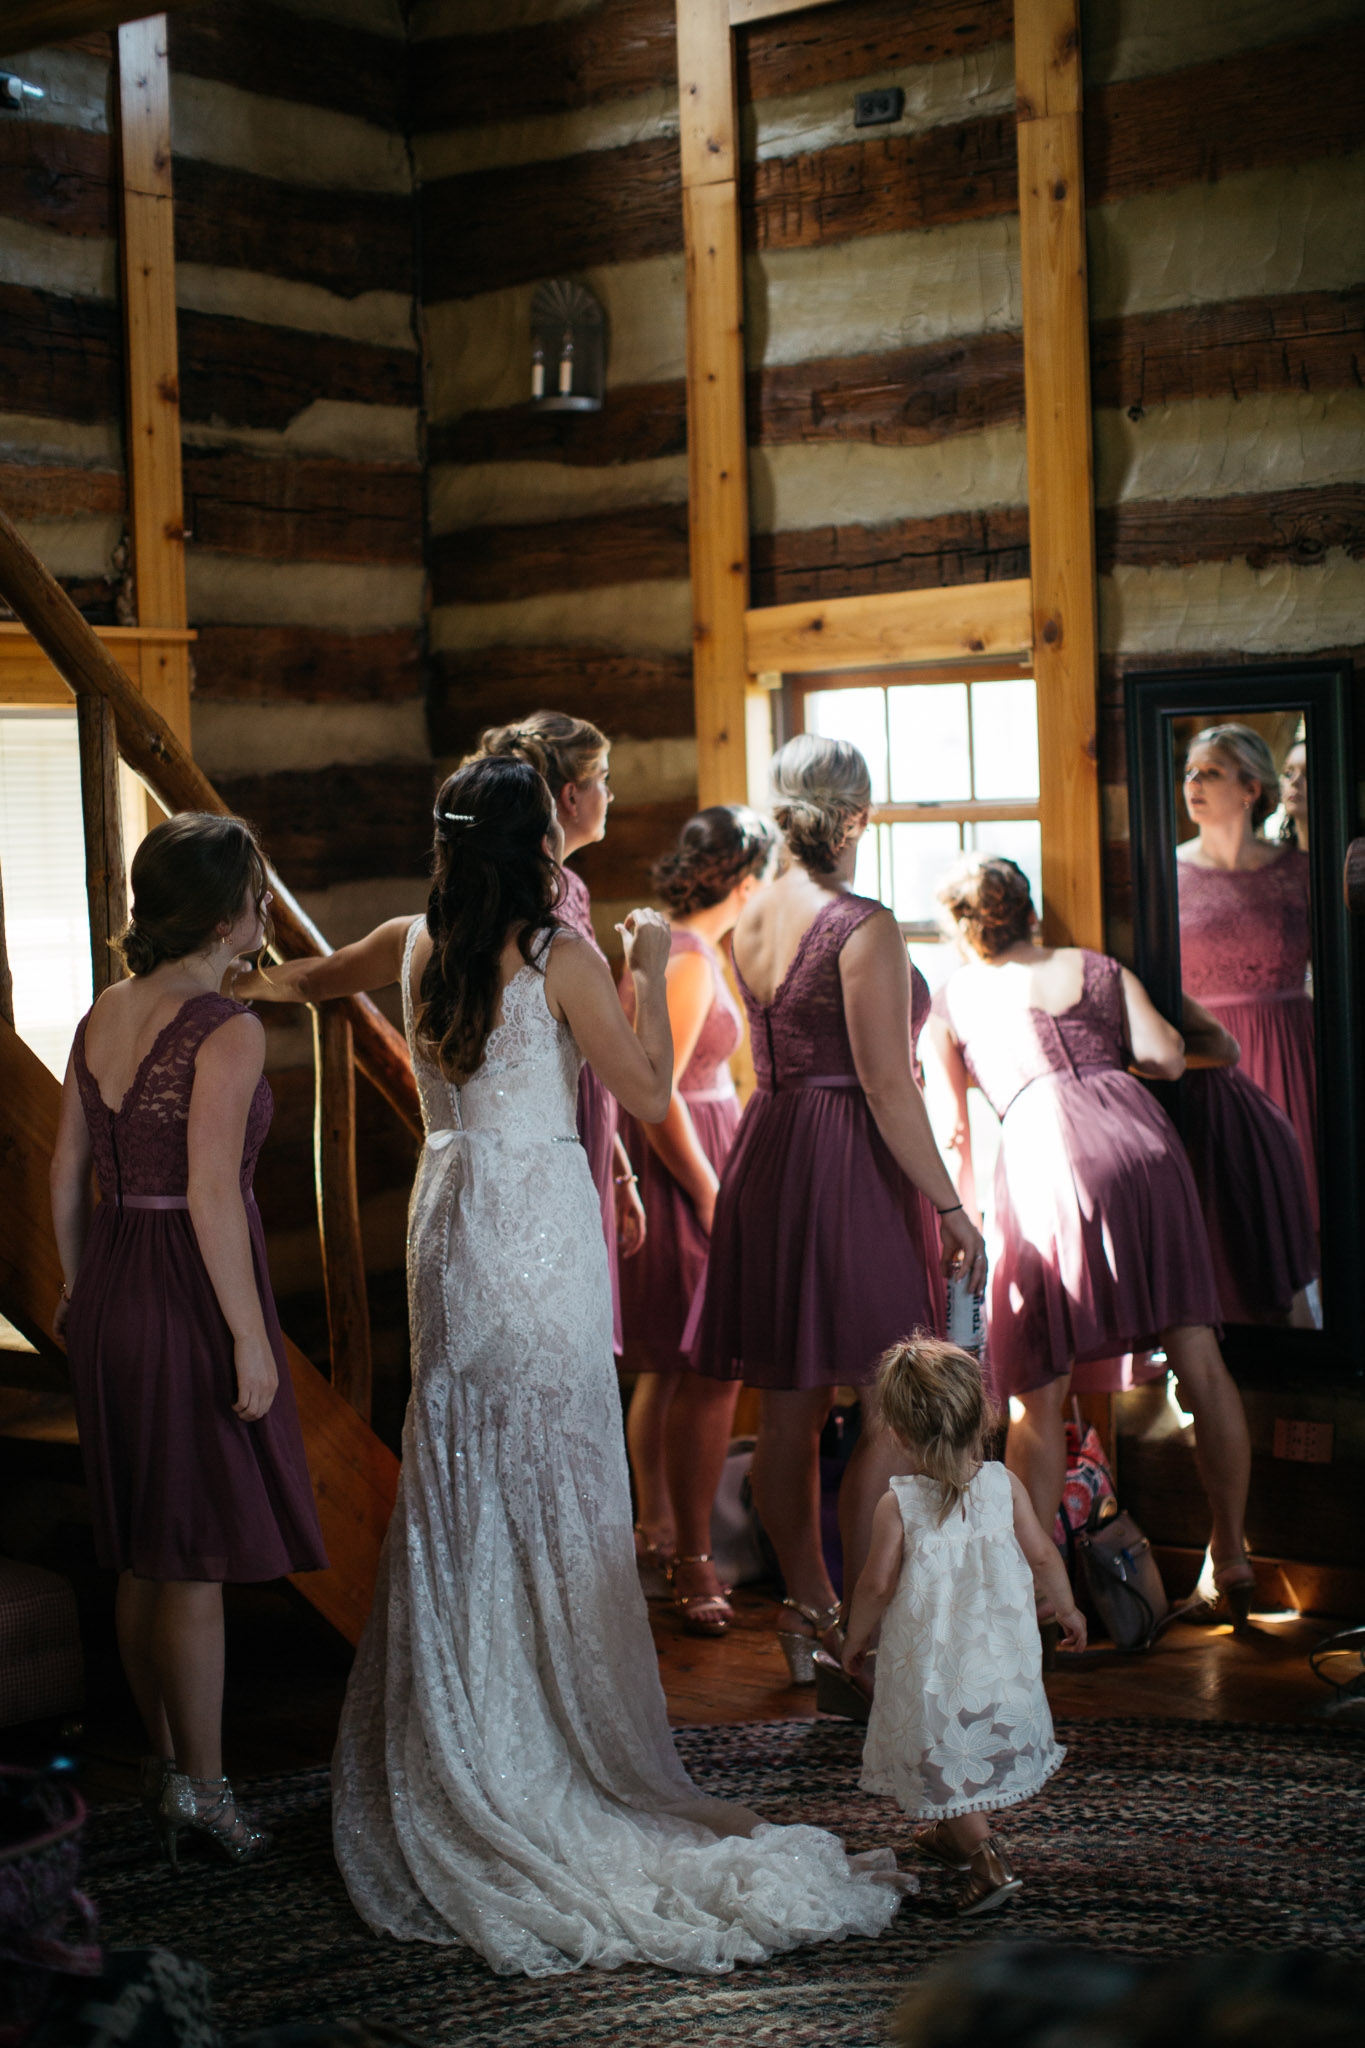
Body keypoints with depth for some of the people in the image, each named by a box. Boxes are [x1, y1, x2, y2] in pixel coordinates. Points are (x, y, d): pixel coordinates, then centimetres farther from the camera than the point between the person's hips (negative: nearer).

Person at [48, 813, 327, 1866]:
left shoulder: (103, 1018, 7)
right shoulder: (226, 1031, -16)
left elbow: (67, 1176, 11)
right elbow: (212, 1196, -21)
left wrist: (79, 1289, 22)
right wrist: (252, 1339, -17)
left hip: (111, 1296, 8)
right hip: (193, 1298, -8)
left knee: (143, 1551, 17)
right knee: (198, 1555, 2)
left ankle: (163, 1758, 29)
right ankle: (202, 1788, 11)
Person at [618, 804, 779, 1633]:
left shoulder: (675, 947, 12)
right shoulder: (689, 961, -18)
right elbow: (657, 1093, -22)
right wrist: (711, 1195, -19)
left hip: (686, 1155, 11)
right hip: (684, 1165, -11)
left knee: (670, 1364, 19)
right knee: (710, 1370, -7)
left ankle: (657, 1526, 31)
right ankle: (692, 1564, 0)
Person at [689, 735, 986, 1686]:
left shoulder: (752, 920, 7)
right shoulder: (865, 928, -16)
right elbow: (888, 1088, -17)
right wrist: (951, 1207, -12)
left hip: (768, 1156, 8)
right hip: (852, 1171, -8)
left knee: (789, 1409, 13)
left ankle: (809, 1610, 24)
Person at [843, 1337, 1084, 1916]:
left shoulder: (896, 1505, -13)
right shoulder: (1004, 1485, -5)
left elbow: (877, 1584, -11)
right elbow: (1042, 1555, 0)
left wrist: (855, 1639, 5)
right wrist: (1067, 1608, 17)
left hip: (931, 1662, -4)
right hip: (1003, 1654, 4)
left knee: (944, 1764, 5)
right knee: (983, 1749, 24)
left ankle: (988, 1860, -8)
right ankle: (958, 1835, 43)